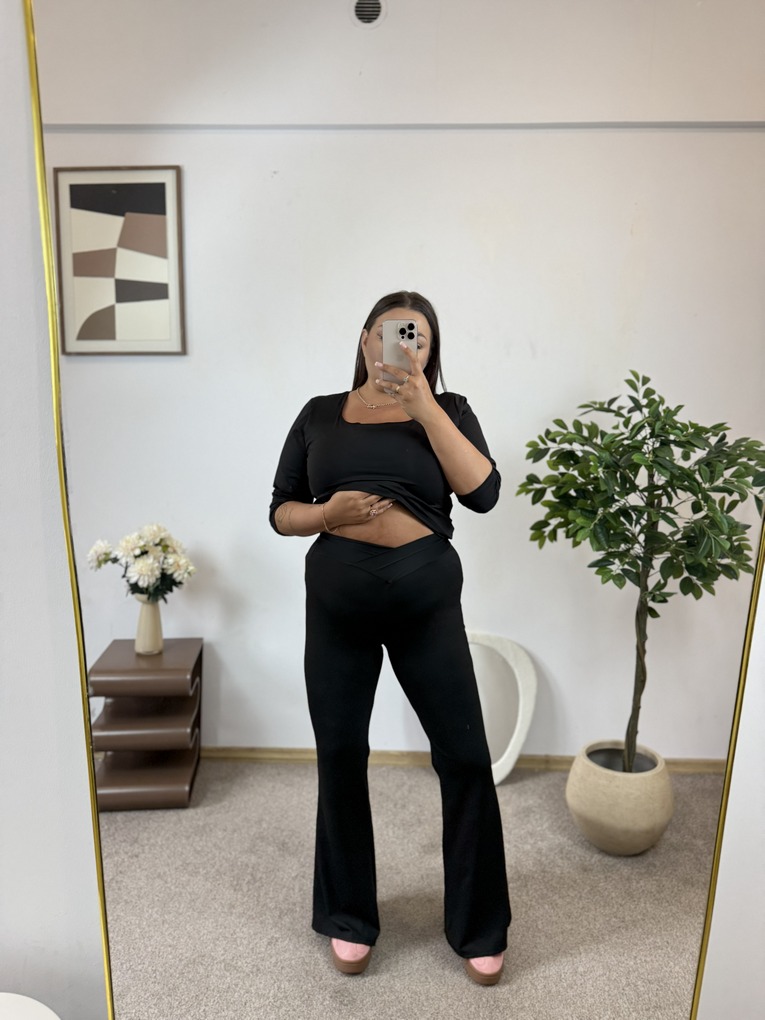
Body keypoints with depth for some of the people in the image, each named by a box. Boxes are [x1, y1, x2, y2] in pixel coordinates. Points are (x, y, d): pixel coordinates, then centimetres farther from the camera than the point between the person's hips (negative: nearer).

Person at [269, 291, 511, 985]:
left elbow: (483, 493, -11)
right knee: (341, 757, 11)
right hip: (337, 601, 1)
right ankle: (350, 918, 35)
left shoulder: (447, 410, 6)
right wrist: (325, 513, -13)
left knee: (467, 758, 4)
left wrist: (423, 404, -13)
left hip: (427, 597, -1)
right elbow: (280, 510, 8)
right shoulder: (321, 414, 9)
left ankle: (479, 928, 28)